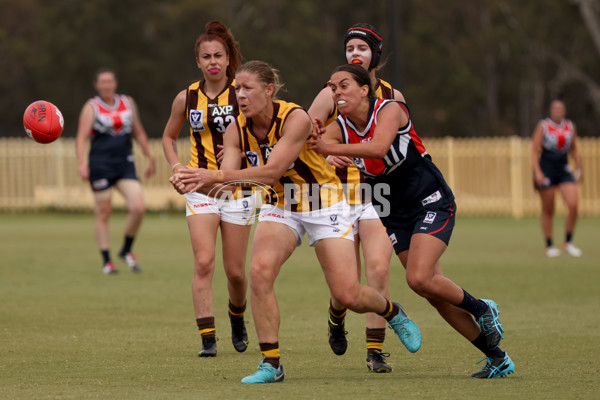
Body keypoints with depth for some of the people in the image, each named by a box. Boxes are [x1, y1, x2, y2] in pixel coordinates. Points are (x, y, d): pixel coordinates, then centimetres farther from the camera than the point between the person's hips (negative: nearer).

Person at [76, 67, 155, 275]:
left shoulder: (128, 103, 12)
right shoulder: (91, 107, -1)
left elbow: (139, 132, 21)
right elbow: (81, 137, -10)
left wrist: (149, 158, 19)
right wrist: (82, 164, -23)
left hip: (125, 164, 3)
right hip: (101, 165, -3)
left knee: (138, 207, -12)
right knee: (103, 213, 0)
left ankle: (126, 250, 9)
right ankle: (106, 261, 9)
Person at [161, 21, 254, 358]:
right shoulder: (187, 98, 3)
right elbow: (169, 136, 18)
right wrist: (177, 166, 1)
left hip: (238, 187, -1)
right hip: (201, 188, 1)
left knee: (235, 270, 4)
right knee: (203, 262, -15)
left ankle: (237, 317, 36)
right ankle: (208, 339, -14)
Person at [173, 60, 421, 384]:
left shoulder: (296, 118, -27)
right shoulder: (236, 130, -10)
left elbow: (272, 172, -35)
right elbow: (226, 180, -17)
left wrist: (216, 176, -41)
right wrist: (198, 183, -39)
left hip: (323, 205, -4)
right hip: (280, 206, 4)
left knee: (347, 296, -7)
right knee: (259, 270, -23)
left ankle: (392, 312, 29)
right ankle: (271, 363, -14)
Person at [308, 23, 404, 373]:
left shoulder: (393, 97, 7)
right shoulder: (332, 94, 0)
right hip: (340, 195, -1)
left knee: (379, 267, -16)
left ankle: (375, 350, -8)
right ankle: (336, 318, 35)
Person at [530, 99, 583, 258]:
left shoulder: (571, 127, 8)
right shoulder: (543, 126, -4)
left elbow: (574, 150, 19)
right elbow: (534, 150, -5)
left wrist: (579, 170, 13)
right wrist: (538, 172, -15)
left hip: (564, 170, 3)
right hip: (546, 171, -3)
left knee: (573, 205, -13)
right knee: (548, 210, 2)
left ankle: (568, 242, 2)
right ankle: (549, 246, 12)